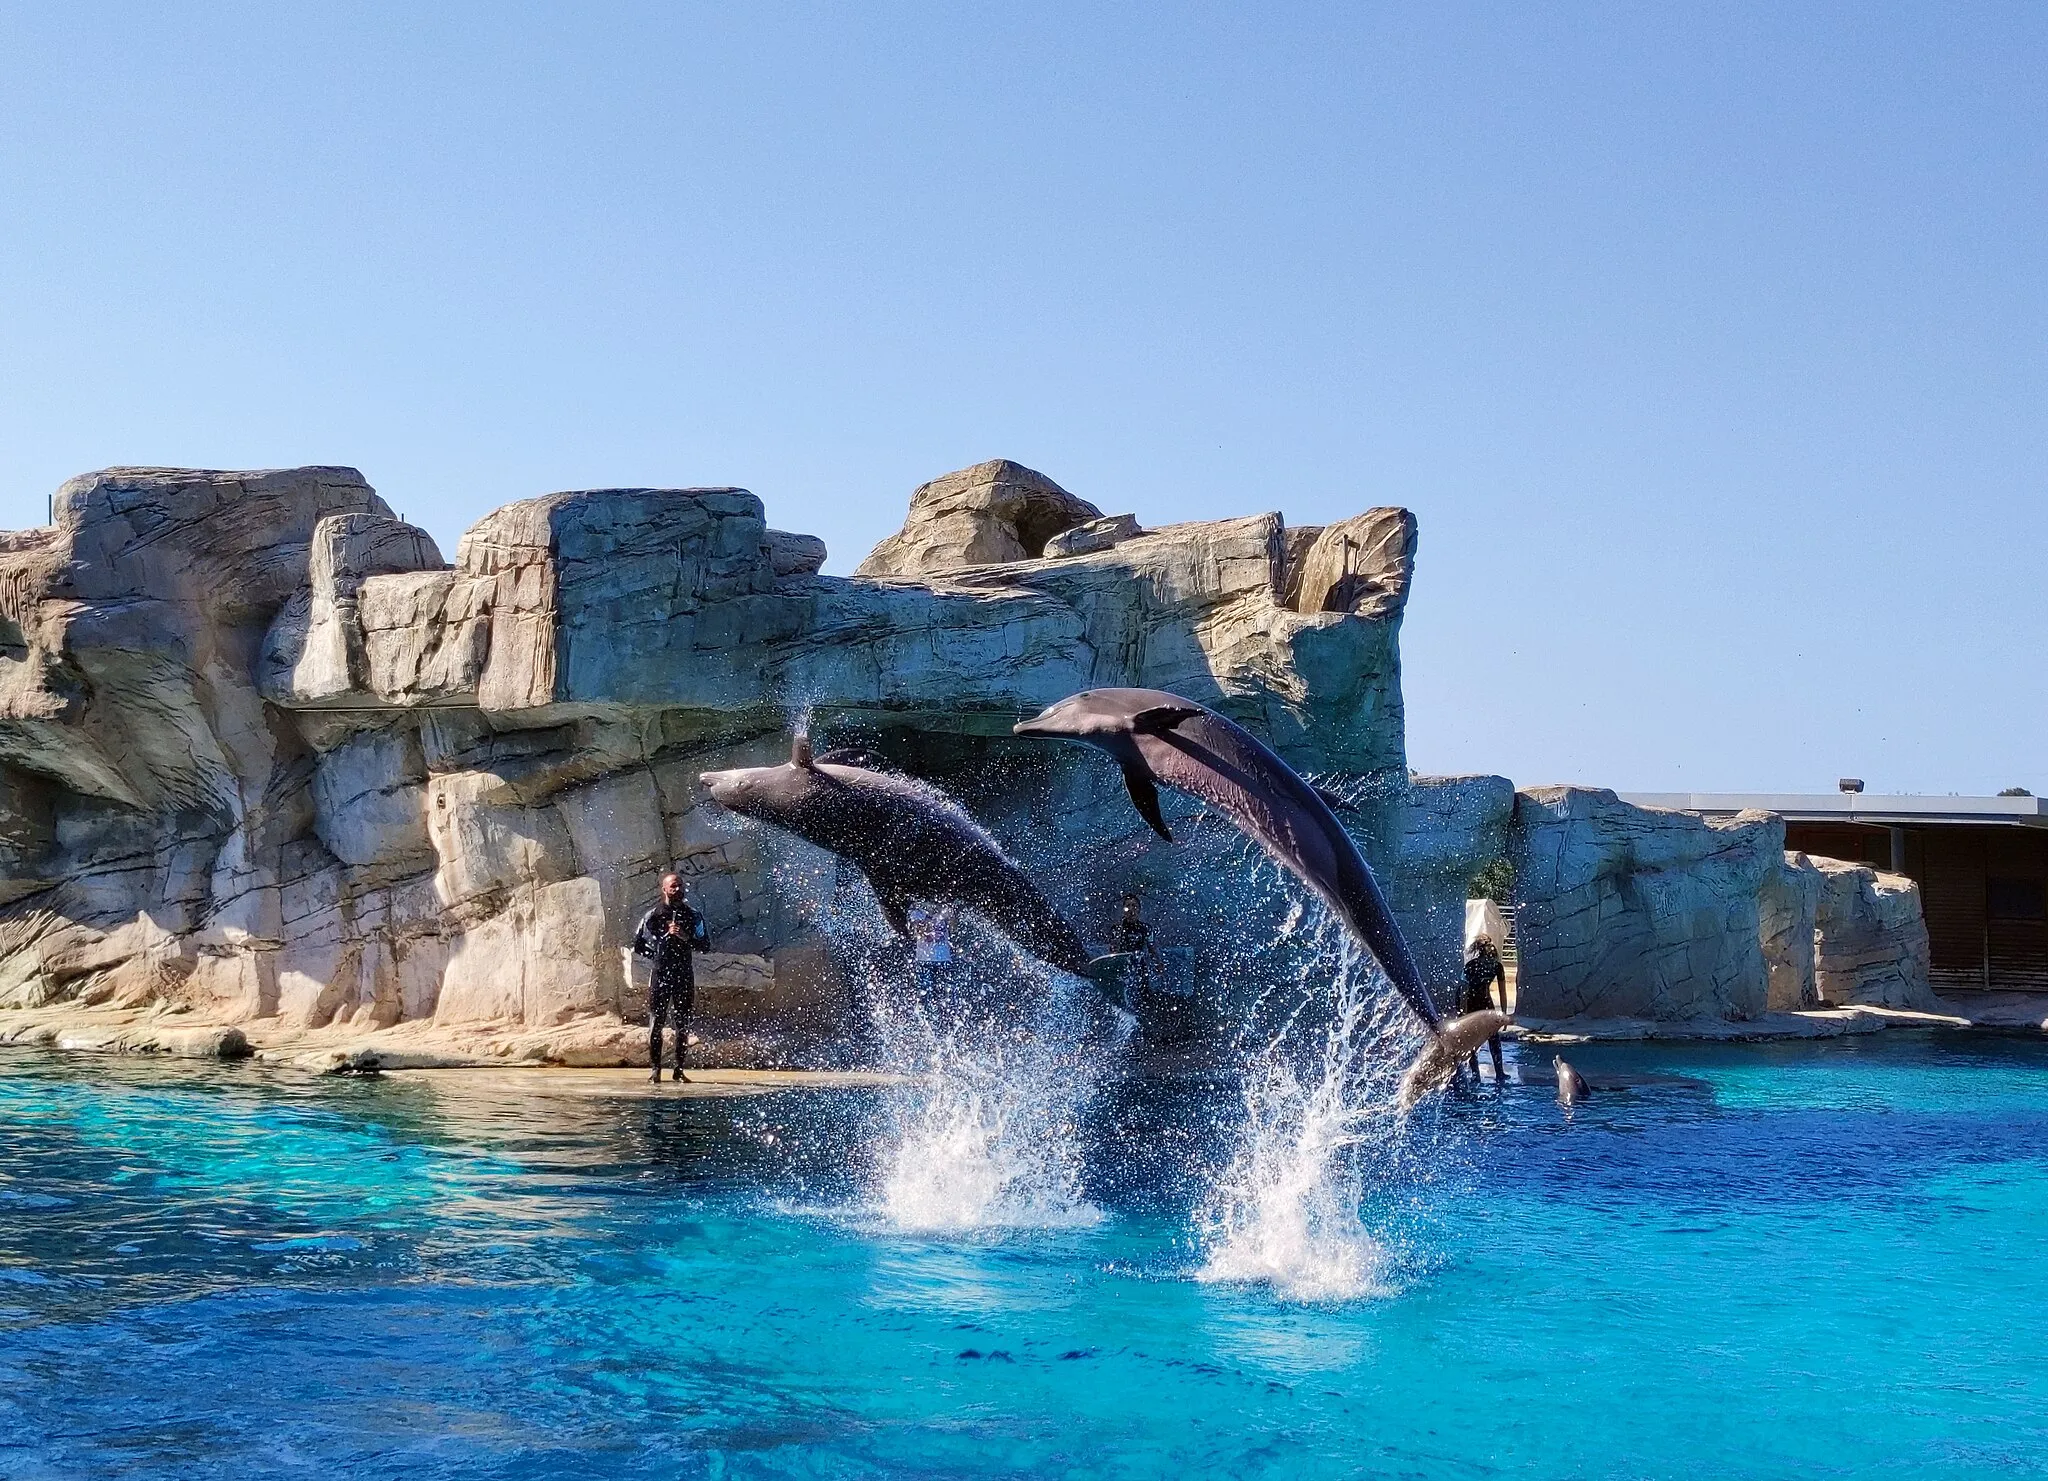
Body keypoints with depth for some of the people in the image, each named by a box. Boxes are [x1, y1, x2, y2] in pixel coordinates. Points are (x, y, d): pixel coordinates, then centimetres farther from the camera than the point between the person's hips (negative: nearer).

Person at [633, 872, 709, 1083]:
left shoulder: (693, 916, 7)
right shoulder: (653, 915, 3)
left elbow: (705, 944, 2)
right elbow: (638, 945, 9)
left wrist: (686, 937, -13)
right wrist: (657, 956, 1)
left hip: (684, 976, 2)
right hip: (660, 976, -2)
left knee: (683, 1025, 3)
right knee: (656, 1024, -5)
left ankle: (679, 1070, 10)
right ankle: (655, 1070, -1)